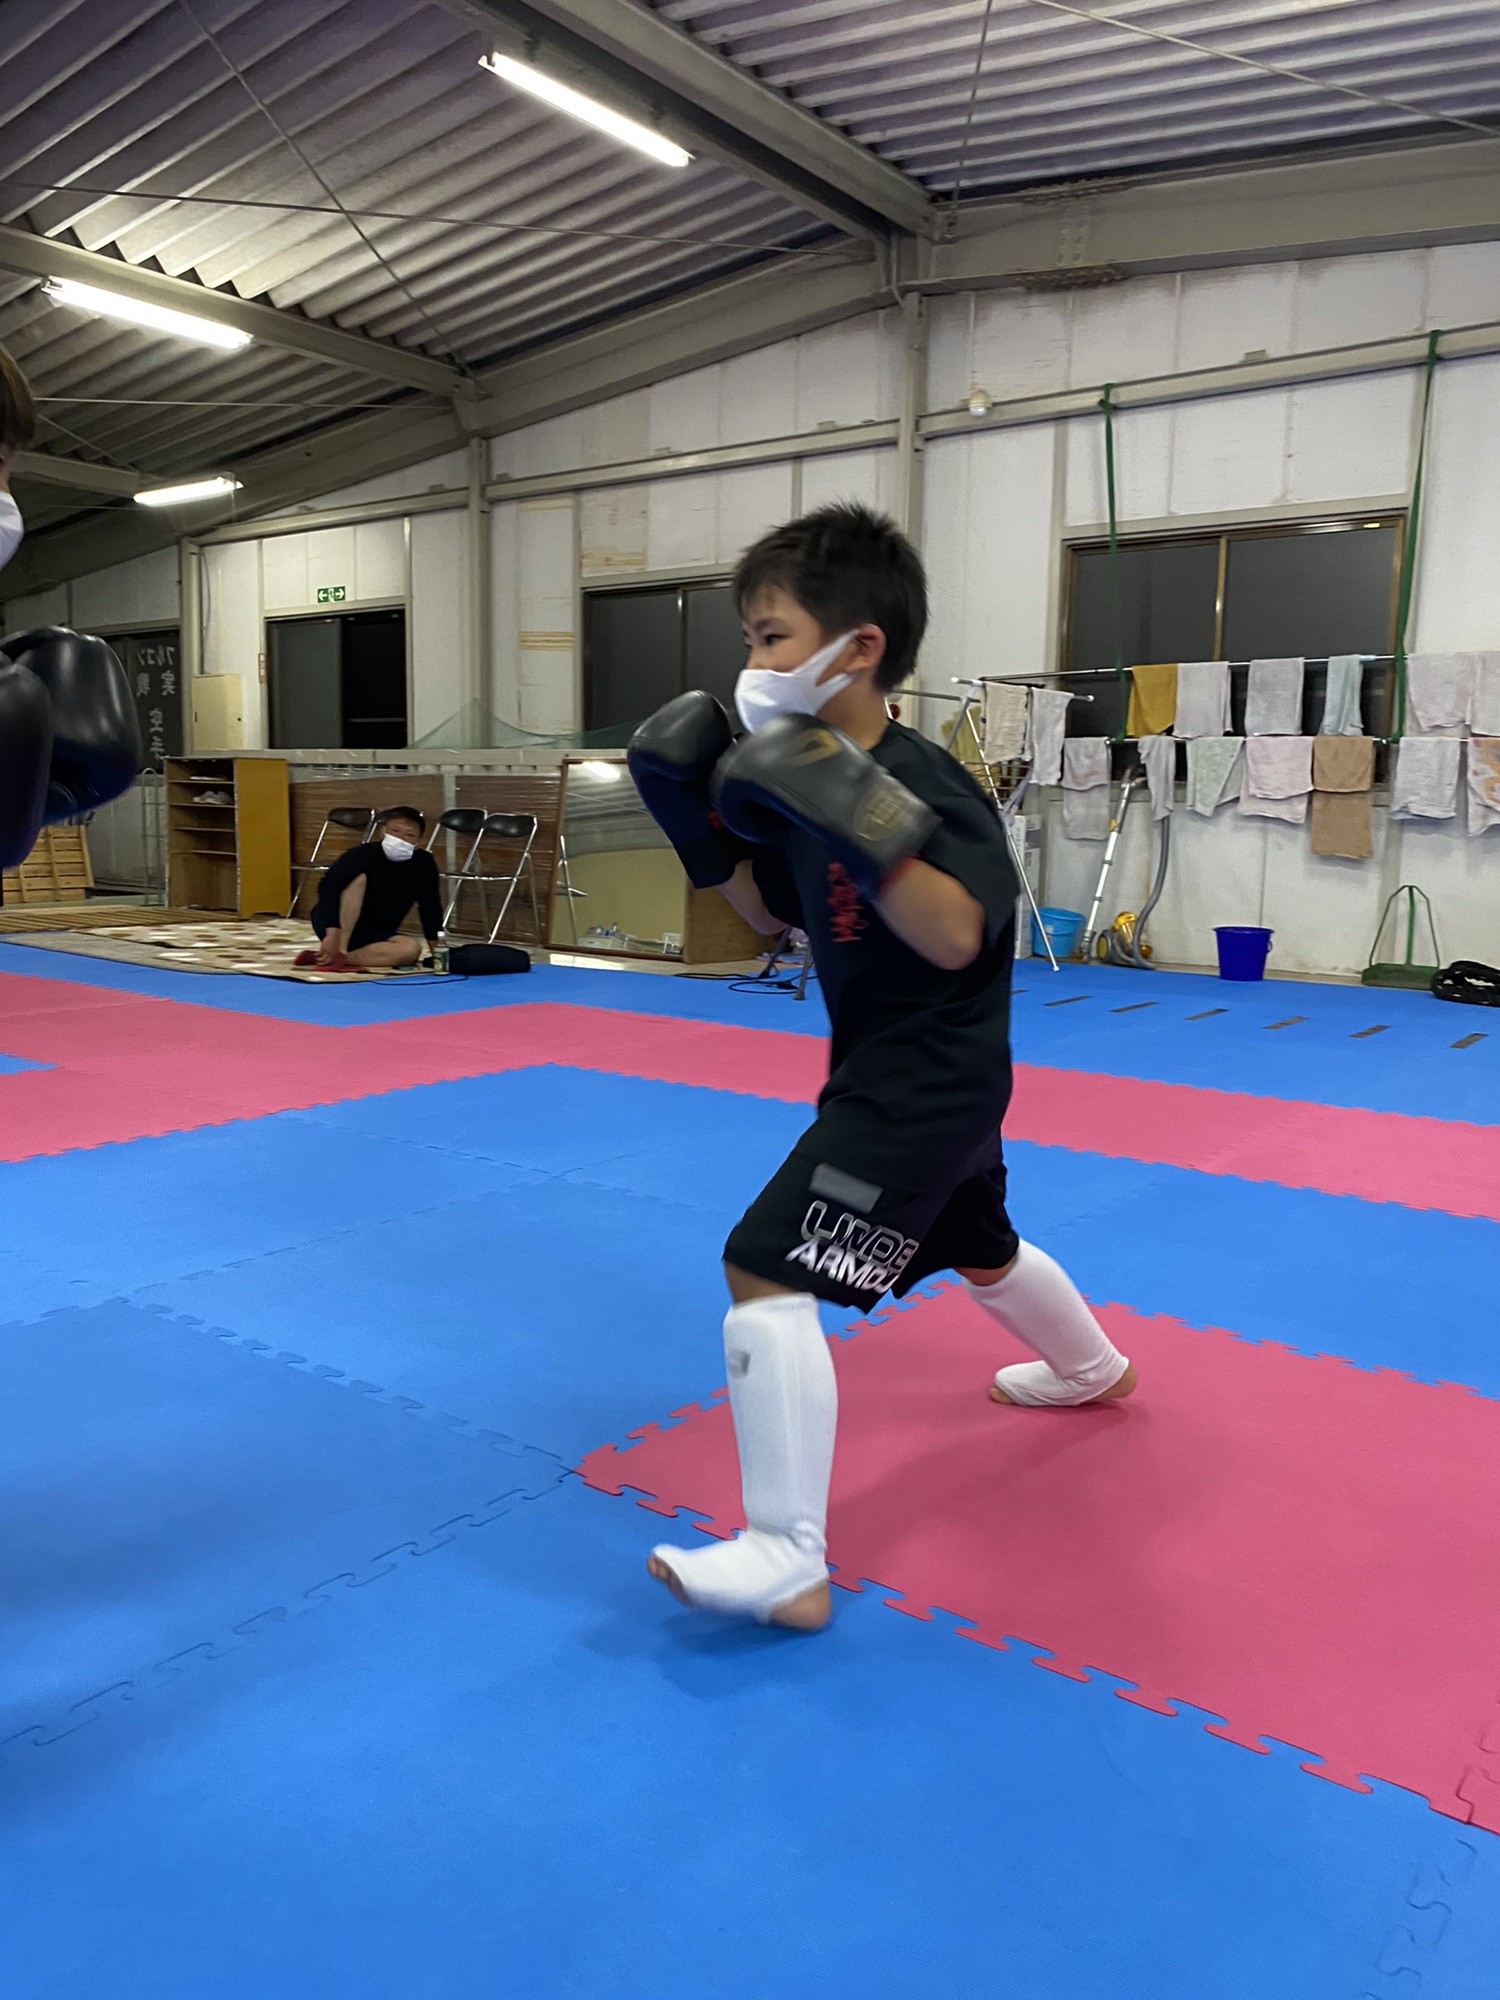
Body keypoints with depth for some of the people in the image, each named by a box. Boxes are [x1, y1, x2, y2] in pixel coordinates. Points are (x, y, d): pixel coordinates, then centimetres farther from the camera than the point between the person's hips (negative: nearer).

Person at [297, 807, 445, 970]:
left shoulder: (424, 863, -7)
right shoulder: (364, 854, -20)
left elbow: (430, 909, 0)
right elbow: (328, 887, -33)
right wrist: (332, 935, -45)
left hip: (374, 935, 4)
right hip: (334, 924, -4)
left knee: (412, 949, -28)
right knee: (358, 878, -29)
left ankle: (340, 957, -30)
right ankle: (339, 951, -36)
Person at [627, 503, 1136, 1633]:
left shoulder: (919, 782, -23)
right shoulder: (809, 776, 4)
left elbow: (955, 936, -32)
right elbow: (772, 910, 14)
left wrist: (862, 826, -40)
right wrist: (700, 821, 2)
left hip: (930, 1079, -10)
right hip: (902, 1073, 10)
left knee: (767, 1270, -17)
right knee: (976, 1249, 32)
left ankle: (788, 1563, -9)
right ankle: (1093, 1369, 61)